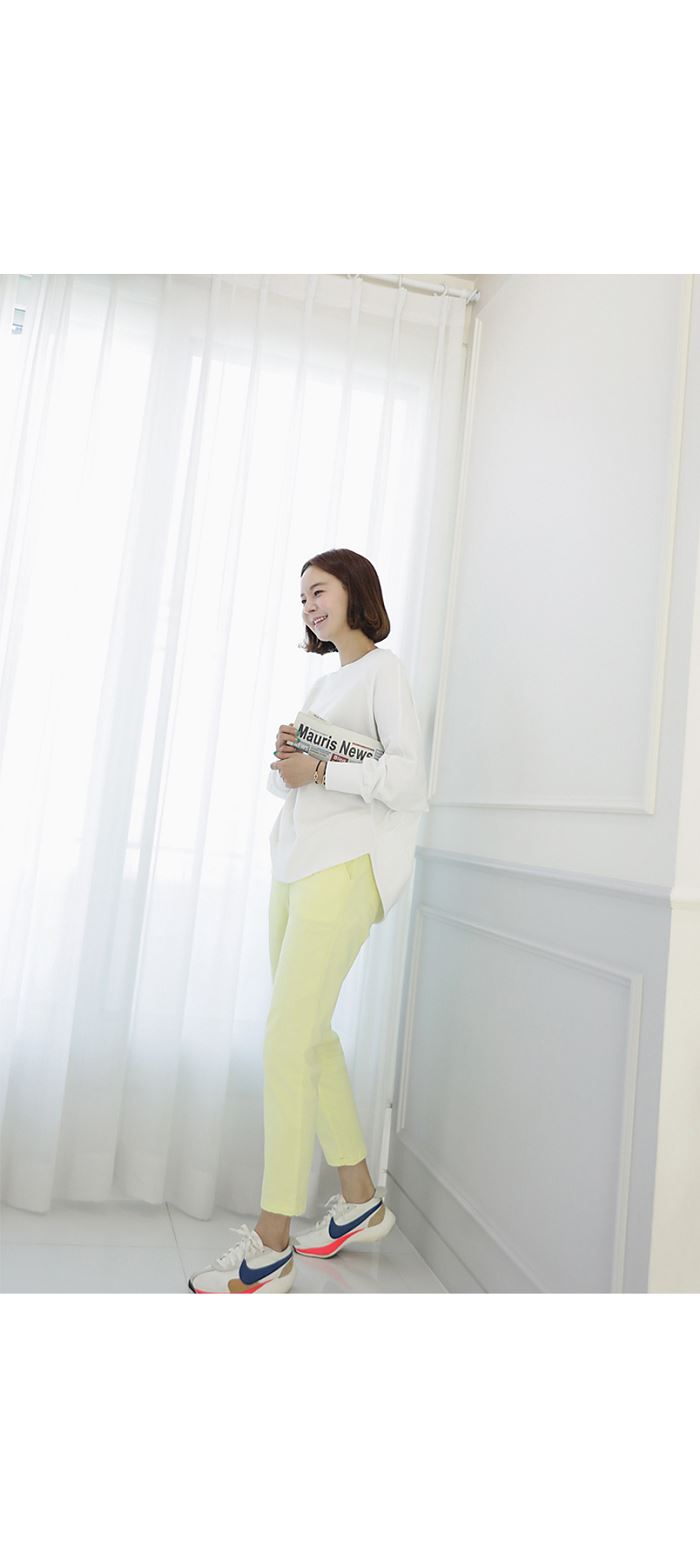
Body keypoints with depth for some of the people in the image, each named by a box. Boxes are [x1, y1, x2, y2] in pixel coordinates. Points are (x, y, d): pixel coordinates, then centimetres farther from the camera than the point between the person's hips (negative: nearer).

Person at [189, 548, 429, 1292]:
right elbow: (281, 782, 21)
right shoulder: (321, 684, 23)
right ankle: (360, 1200, 25)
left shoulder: (384, 670, 1)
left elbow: (407, 776, -11)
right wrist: (282, 760, 0)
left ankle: (271, 1244, 0)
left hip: (343, 868, -8)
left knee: (286, 1042, -10)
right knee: (311, 1035, 10)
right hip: (294, 867, 8)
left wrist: (320, 770, -15)